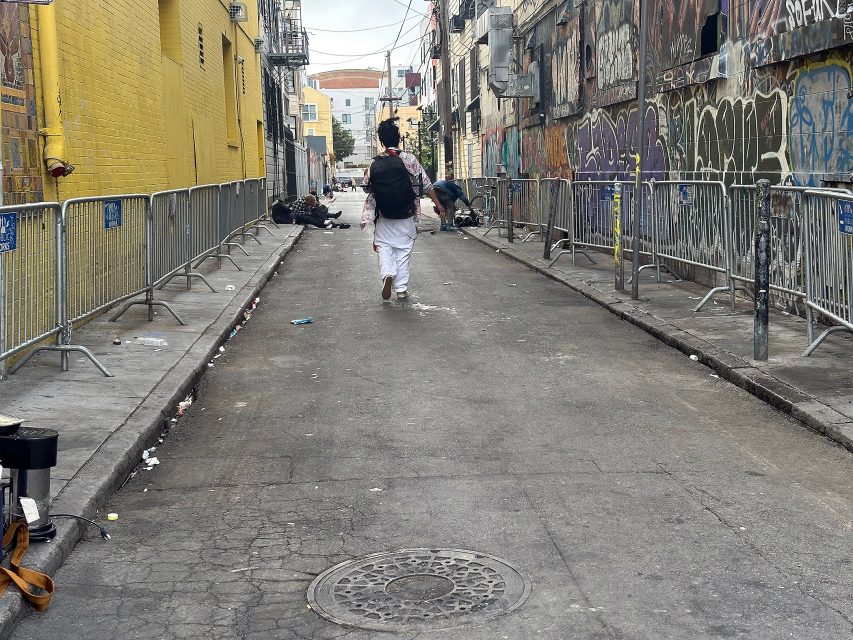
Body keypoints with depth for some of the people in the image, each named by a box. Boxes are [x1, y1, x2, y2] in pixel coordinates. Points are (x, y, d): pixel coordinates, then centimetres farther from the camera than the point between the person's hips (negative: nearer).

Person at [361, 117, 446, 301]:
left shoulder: (374, 164, -1)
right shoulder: (409, 160, -8)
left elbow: (367, 188, 5)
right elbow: (425, 183, -6)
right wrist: (438, 204, 0)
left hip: (384, 219, 1)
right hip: (406, 218, -1)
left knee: (384, 247, 11)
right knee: (403, 251, 8)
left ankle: (387, 274, -17)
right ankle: (401, 289, 9)